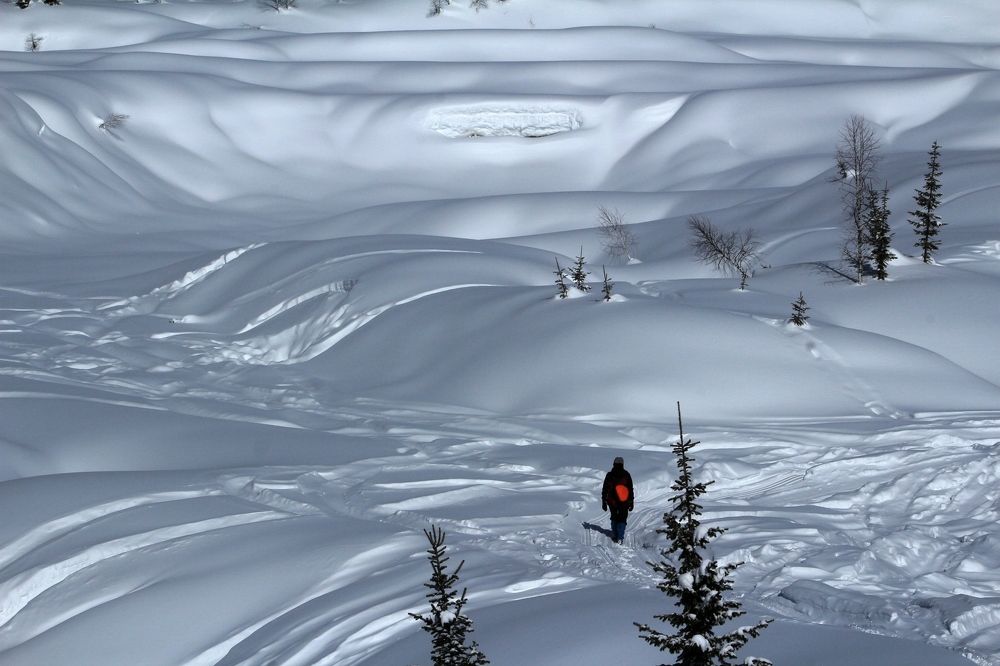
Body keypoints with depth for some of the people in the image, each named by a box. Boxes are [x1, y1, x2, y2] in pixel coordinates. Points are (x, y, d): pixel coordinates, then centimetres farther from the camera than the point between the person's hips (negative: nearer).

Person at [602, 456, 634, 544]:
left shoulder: (609, 475, -5)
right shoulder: (626, 475, -5)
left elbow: (604, 490, -1)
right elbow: (631, 490, 0)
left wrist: (604, 502, 7)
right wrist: (631, 502, 9)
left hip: (612, 502, 1)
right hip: (624, 503, -1)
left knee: (614, 518, 20)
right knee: (622, 519, 7)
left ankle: (615, 536, 18)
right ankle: (620, 537, -6)